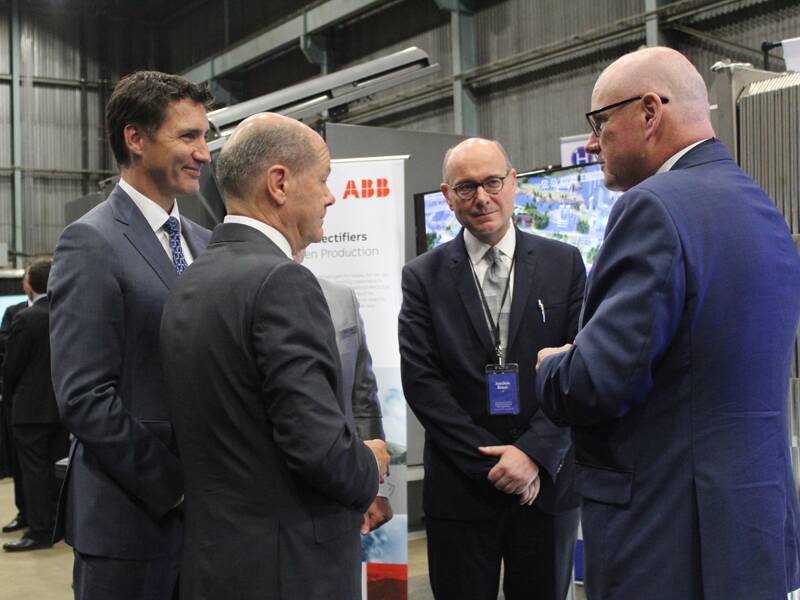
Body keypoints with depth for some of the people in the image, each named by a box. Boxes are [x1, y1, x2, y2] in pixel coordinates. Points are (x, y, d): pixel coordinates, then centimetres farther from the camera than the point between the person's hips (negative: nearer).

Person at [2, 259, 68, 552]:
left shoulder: (26, 318, -16)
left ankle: (40, 532, 6)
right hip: (63, 404, 6)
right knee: (57, 466, 13)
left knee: (35, 469, 1)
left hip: (32, 407, -6)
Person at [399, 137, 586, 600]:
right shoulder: (423, 276, 1)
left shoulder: (564, 263, 3)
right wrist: (491, 461, -11)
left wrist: (535, 452, -13)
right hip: (461, 488, -1)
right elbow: (421, 379, -6)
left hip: (547, 480, 1)